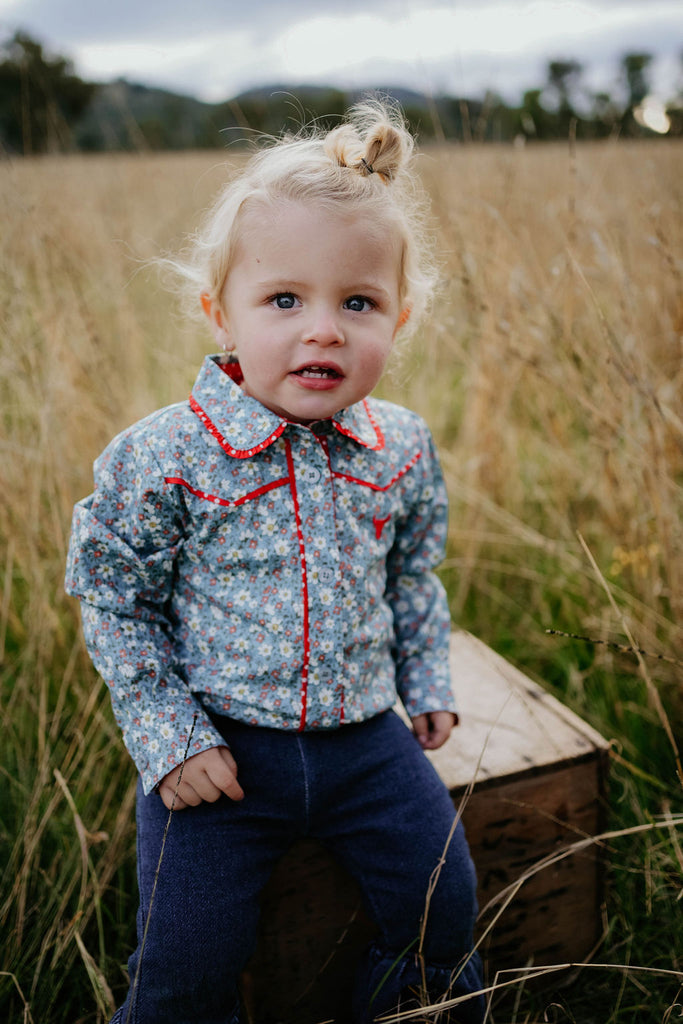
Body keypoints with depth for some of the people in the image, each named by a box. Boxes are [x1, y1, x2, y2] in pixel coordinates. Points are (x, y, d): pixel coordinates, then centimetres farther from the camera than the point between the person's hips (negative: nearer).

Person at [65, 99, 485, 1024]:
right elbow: (113, 599, -7)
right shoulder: (162, 459, -17)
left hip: (365, 735, 4)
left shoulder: (404, 451, -4)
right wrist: (166, 735, -11)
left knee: (444, 900, 10)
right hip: (218, 748, -3)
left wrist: (427, 680, 15)